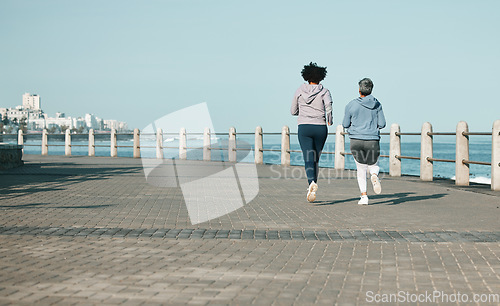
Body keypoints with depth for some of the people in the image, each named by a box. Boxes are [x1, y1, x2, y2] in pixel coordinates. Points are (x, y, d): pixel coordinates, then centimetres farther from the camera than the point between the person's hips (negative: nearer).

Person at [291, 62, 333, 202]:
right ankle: (311, 190, 19)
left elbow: (293, 111, 13)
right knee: (315, 159, 15)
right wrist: (330, 120, -4)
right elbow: (329, 105, -19)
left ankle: (312, 183, -37)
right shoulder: (324, 91, 2)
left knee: (308, 159, -10)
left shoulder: (300, 90, 7)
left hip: (304, 127, -1)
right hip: (320, 128, 1)